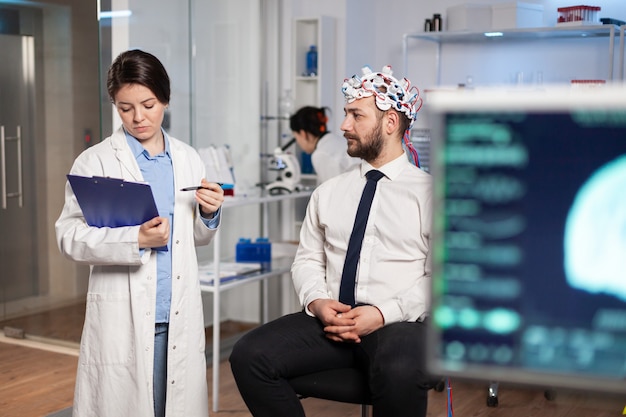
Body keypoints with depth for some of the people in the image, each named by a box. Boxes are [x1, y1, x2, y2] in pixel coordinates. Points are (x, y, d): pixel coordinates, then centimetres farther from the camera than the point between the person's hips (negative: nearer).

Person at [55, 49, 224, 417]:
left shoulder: (188, 160, 10)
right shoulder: (96, 162, -2)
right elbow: (70, 236, -9)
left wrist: (209, 214, -2)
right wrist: (134, 240, -20)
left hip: (180, 314, 3)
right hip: (123, 317, -3)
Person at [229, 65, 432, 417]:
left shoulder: (429, 193, 2)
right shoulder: (328, 193, 18)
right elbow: (307, 259, 18)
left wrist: (384, 314, -16)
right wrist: (317, 302, -3)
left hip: (399, 322, -4)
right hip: (330, 318, 5)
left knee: (400, 374, -38)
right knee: (249, 355, -20)